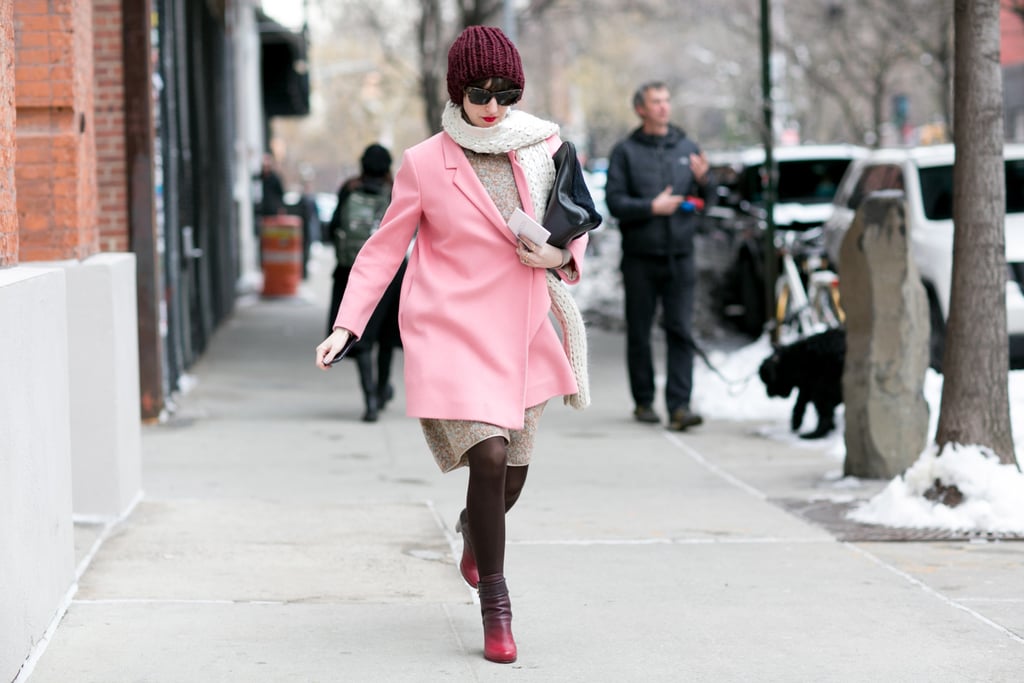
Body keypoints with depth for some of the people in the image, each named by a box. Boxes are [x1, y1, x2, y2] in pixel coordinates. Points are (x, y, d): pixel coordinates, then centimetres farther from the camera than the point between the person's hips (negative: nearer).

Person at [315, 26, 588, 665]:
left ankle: (474, 529, 46)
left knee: (513, 475, 8)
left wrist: (562, 256, -4)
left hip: (521, 333, 4)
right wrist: (346, 325, -7)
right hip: (451, 331, -4)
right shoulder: (425, 164, -4)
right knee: (489, 456, -18)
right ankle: (495, 606, -2)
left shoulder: (544, 148, 4)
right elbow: (384, 249, 1)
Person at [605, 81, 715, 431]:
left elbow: (708, 199, 13)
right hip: (640, 257, -2)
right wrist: (652, 207, -15)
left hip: (679, 256, 2)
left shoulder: (686, 148, 12)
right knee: (639, 333, 5)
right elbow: (614, 201, -5)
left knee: (681, 332, -7)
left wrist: (703, 180, -8)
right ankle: (644, 400, 16)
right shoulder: (626, 151, 3)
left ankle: (679, 404, -10)